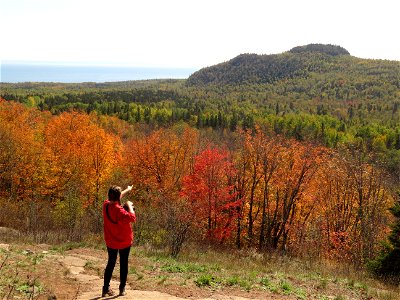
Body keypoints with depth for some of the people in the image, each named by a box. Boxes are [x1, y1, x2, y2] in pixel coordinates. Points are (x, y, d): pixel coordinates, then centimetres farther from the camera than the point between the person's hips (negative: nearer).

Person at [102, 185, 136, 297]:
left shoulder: (106, 205, -6)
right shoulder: (118, 210, -27)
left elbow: (114, 199, 14)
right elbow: (132, 218, -35)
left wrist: (127, 190, 26)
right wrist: (129, 206, -20)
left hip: (110, 241, 5)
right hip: (124, 241, -5)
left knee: (111, 263, 17)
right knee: (123, 264, 9)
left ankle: (106, 288, 17)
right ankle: (122, 289, 14)